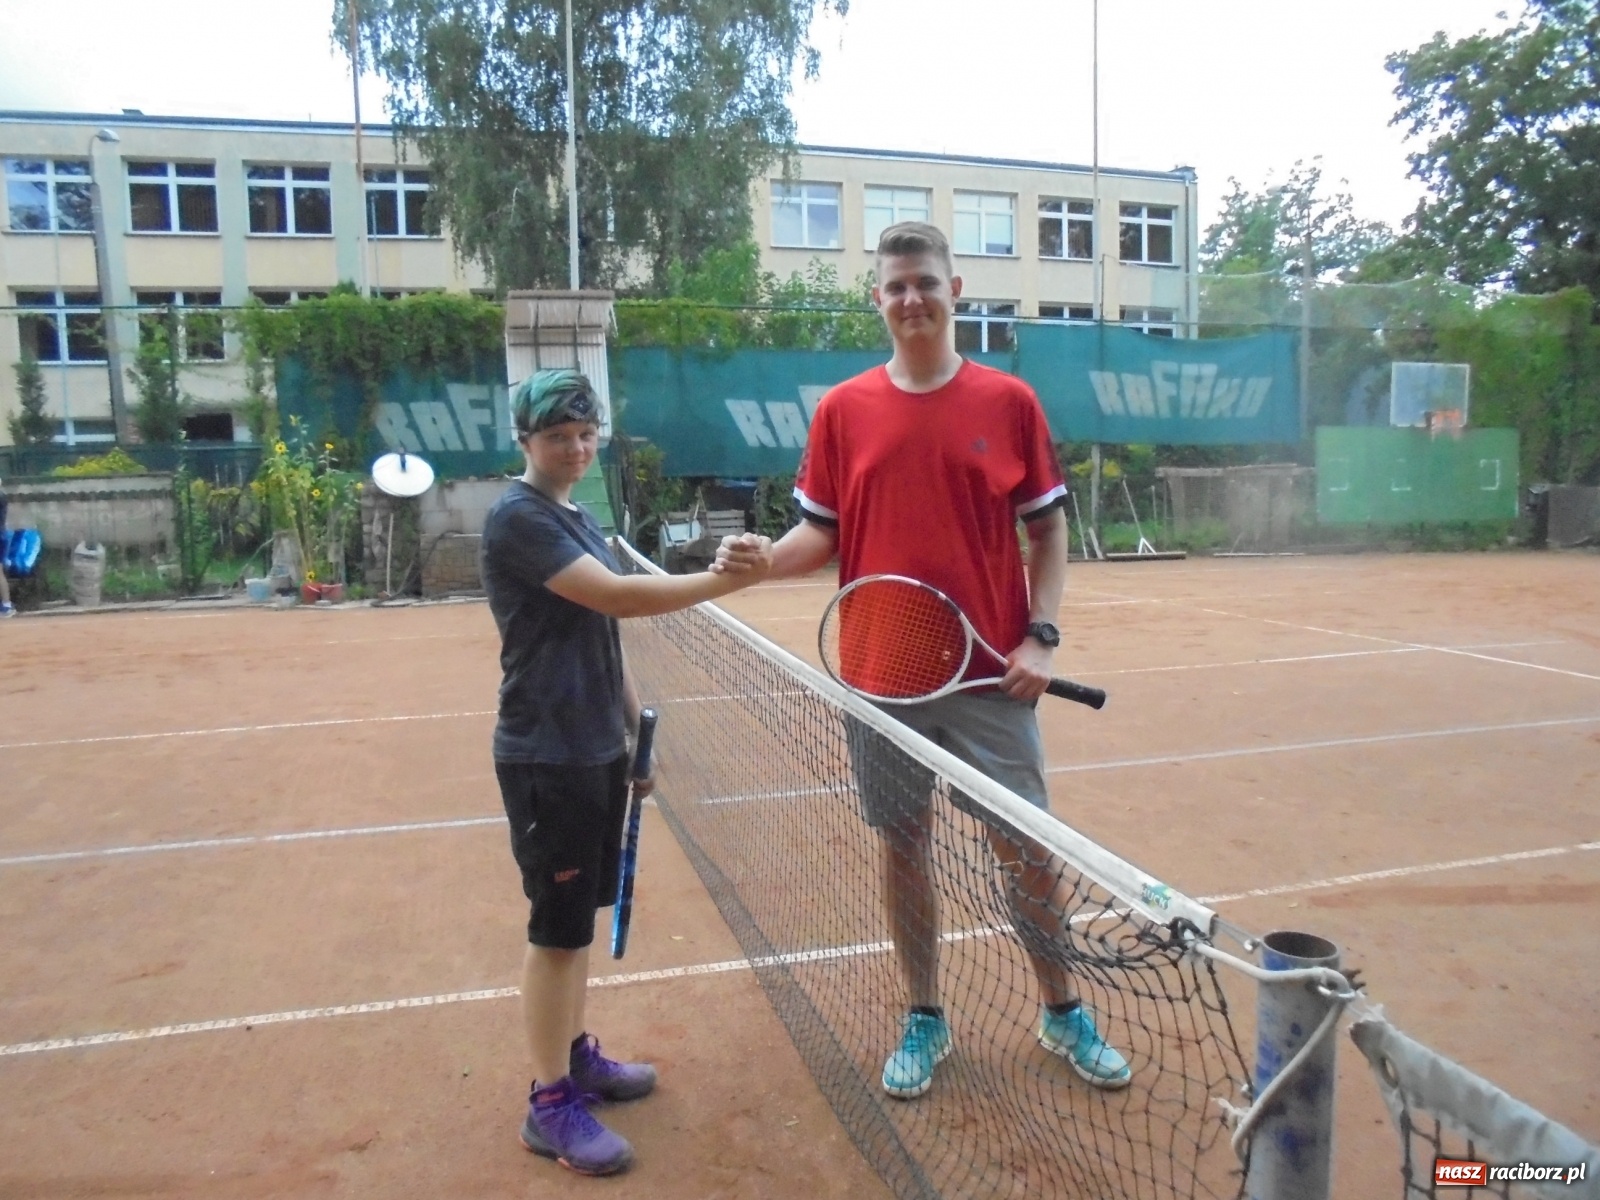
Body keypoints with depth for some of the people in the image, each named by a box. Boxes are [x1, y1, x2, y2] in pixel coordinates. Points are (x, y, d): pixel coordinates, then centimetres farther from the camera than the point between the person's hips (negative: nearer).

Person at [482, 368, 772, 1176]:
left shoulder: (579, 519, 13)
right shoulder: (518, 517, -15)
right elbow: (615, 595, -27)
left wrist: (633, 731, 19)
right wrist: (724, 580, -29)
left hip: (597, 749, 9)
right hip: (546, 757, -9)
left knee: (580, 914, 18)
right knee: (558, 926, 0)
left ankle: (575, 1055, 34)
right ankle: (550, 1104, 14)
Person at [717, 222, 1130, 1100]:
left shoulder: (1009, 402, 1)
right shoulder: (841, 411, 3)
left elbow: (1047, 530, 5)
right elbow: (820, 535, 5)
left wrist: (1041, 635, -6)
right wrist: (762, 560, -15)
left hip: (991, 674, -1)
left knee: (1028, 847, 7)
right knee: (902, 848, 11)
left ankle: (1064, 1014, 30)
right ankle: (924, 1020, 31)